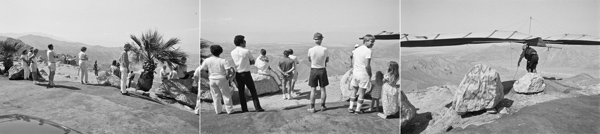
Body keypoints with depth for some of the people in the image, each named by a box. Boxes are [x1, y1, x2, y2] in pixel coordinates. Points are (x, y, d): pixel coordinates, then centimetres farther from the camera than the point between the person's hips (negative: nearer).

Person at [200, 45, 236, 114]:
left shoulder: (207, 60, -6)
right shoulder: (223, 61, -16)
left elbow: (202, 69, 1)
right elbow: (228, 70, -21)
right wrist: (227, 77, -3)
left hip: (212, 80, 3)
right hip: (222, 79, -3)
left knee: (215, 96, 16)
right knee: (226, 95, 11)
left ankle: (218, 110, 22)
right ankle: (229, 110, 17)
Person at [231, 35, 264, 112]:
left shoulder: (232, 52, 2)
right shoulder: (246, 51, -11)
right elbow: (252, 62, 1)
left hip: (237, 74, 4)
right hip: (246, 73, -4)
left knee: (241, 92, 10)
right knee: (253, 91, 3)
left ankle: (244, 109, 11)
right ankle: (257, 108, 2)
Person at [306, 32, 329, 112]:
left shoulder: (310, 50, -11)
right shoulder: (324, 50, -10)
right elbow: (327, 60, 4)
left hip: (313, 70, 0)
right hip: (322, 70, 0)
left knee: (313, 90, 6)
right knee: (323, 89, 13)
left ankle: (312, 108, 7)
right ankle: (322, 106, 20)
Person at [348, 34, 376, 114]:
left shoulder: (356, 50, 7)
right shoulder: (368, 51, -16)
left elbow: (353, 63, 10)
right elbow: (367, 66, -19)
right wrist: (370, 75, -8)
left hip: (355, 72, 7)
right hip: (363, 74, -7)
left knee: (354, 90, 19)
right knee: (362, 92, 5)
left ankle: (350, 107, 19)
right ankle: (358, 110, 10)